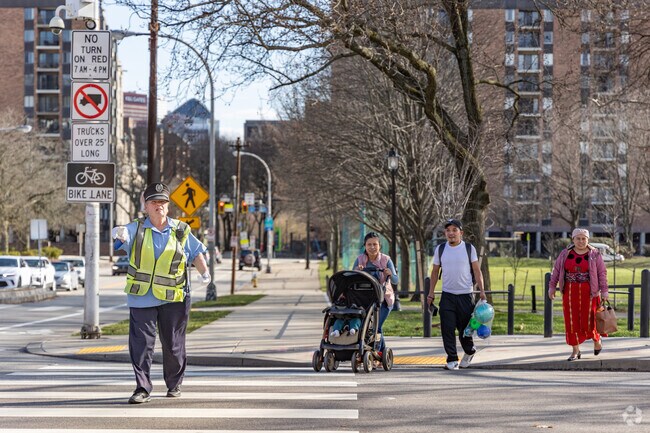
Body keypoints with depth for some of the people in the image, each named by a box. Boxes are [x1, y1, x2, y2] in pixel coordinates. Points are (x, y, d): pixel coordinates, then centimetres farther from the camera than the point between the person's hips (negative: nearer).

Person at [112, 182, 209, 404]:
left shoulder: (181, 231, 5)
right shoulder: (137, 229, -1)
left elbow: (196, 252, 16)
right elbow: (123, 236, -21)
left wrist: (204, 272, 1)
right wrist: (120, 234, -45)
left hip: (173, 298, 1)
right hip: (141, 297, -1)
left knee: (173, 344, 9)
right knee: (141, 343, -7)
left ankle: (174, 384, 28)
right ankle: (143, 389, -2)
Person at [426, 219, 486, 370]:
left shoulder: (469, 248, 2)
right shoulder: (440, 249, 7)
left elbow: (477, 271, 2)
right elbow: (435, 272, 13)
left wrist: (481, 290, -7)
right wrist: (431, 292, 10)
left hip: (466, 295, -1)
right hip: (447, 295, 2)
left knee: (465, 328, 4)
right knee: (447, 328, -7)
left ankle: (469, 352, 31)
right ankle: (452, 360, -1)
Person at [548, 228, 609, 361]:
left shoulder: (594, 254, 0)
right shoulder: (565, 254, 4)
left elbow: (602, 273, -1)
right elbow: (556, 270, 9)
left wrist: (604, 291, -6)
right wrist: (552, 287, 4)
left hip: (589, 292, -2)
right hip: (570, 292, 2)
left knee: (588, 320, -2)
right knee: (572, 321, 1)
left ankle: (597, 339, 29)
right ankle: (575, 351, 9)